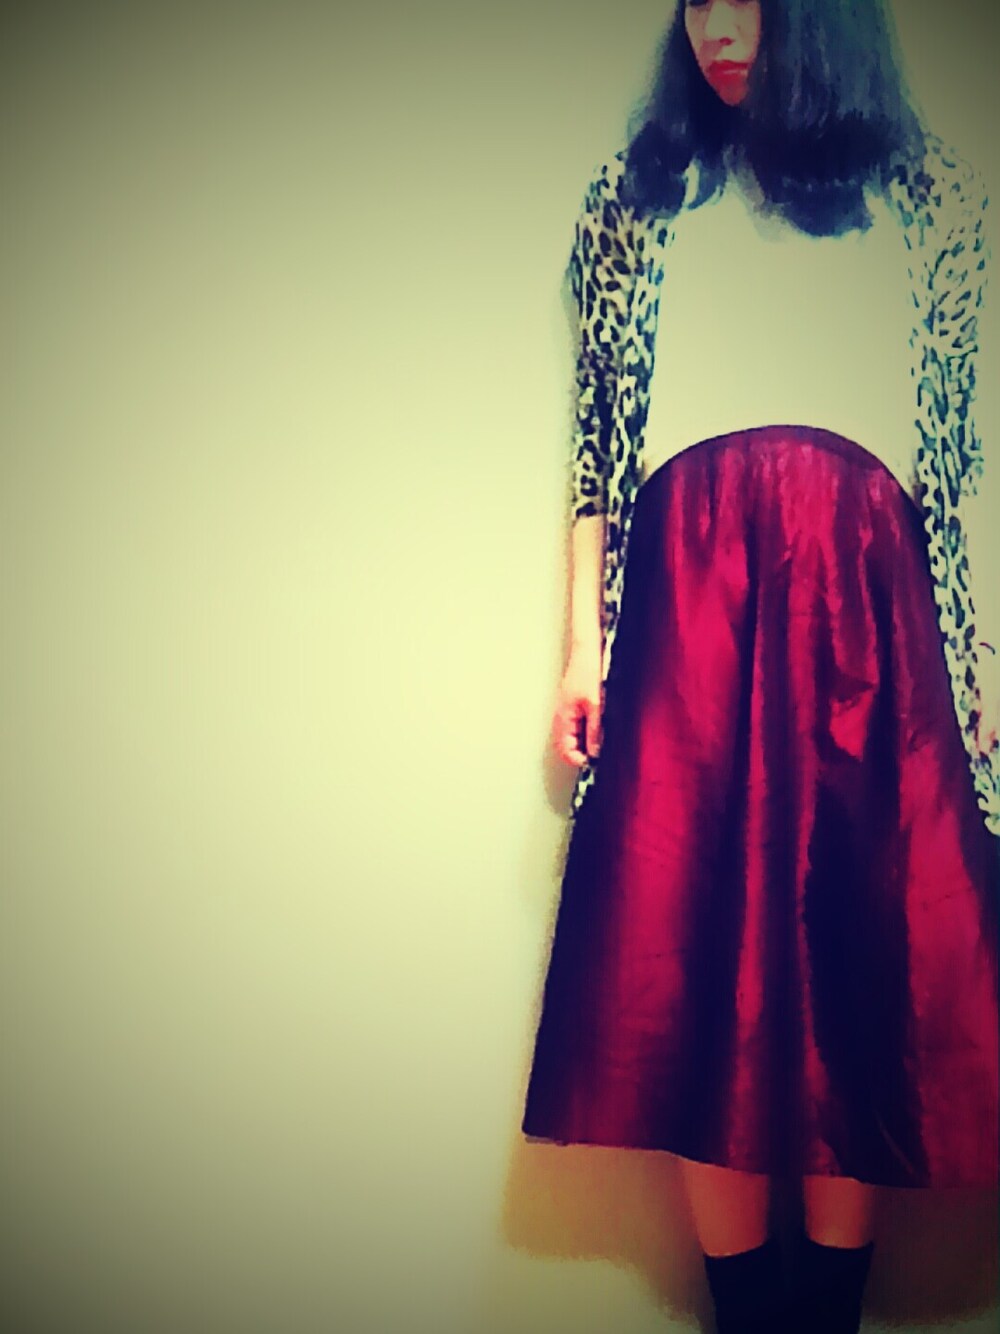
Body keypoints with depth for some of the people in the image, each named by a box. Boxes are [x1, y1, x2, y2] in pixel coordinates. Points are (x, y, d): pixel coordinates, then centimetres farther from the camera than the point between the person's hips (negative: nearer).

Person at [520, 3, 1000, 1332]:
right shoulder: (634, 195, 20)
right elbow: (596, 439, 12)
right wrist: (582, 650, 4)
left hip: (864, 592, 0)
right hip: (683, 590, 1)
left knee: (866, 943, -1)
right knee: (692, 946, -2)